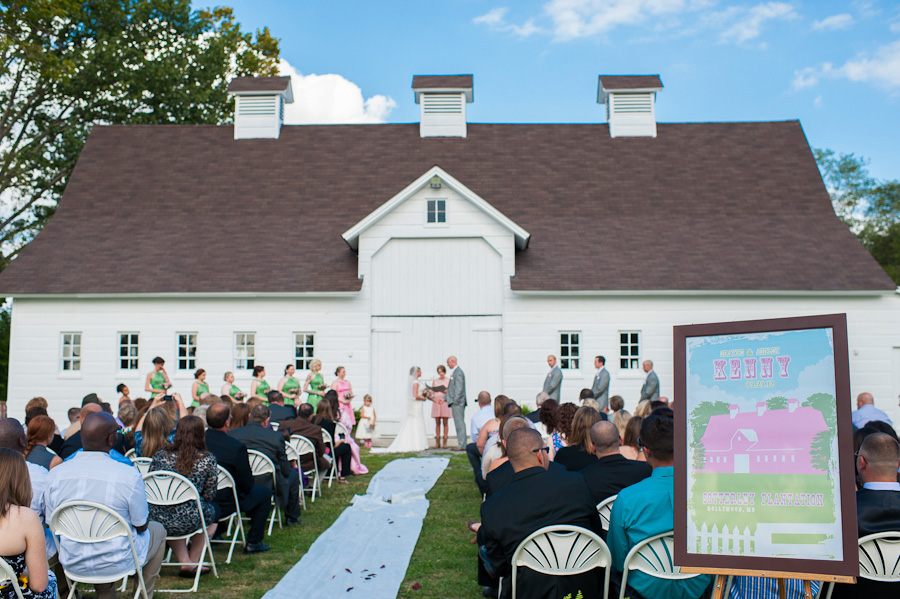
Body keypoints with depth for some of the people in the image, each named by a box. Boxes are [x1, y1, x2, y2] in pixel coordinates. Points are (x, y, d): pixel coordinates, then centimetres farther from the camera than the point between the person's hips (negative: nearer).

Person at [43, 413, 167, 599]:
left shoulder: (56, 474, -12)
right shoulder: (129, 475, -23)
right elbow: (141, 526, -12)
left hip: (72, 563, 4)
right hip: (116, 563, -4)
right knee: (157, 530, 26)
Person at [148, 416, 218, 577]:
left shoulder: (161, 455, -1)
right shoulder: (208, 460, -7)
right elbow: (209, 495, 2)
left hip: (158, 521, 3)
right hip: (188, 522, -3)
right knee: (211, 509, 30)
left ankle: (185, 562, 29)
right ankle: (193, 562, 35)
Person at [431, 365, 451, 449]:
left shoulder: (448, 380, 5)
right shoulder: (435, 381, 13)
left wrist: (445, 391, -16)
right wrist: (434, 399, -8)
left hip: (445, 402, -2)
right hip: (436, 402, 2)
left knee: (445, 422, -3)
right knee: (437, 422, 1)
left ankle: (445, 442, 0)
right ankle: (437, 442, 2)